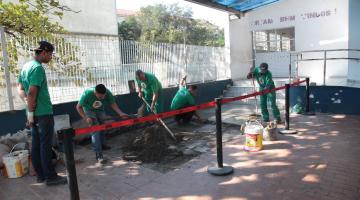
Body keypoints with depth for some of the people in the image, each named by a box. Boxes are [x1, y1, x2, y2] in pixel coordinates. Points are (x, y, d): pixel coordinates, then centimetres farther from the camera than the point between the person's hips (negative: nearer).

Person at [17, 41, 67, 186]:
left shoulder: (26, 66, 13)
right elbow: (32, 93, -23)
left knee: (36, 144, 13)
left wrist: (27, 101, 4)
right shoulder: (38, 68, -17)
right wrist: (31, 114, -16)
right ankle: (50, 177, 8)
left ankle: (40, 175, 24)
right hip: (43, 113, -9)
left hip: (34, 112, 9)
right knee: (46, 145, -2)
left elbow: (20, 88, 17)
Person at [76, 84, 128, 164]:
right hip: (89, 111, -4)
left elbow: (113, 104, -21)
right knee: (95, 130, -17)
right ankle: (98, 154, -18)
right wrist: (86, 118, -35)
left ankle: (101, 144, 38)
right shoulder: (87, 94, -37)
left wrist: (120, 113, -36)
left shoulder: (108, 93, -30)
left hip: (100, 110, 4)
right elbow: (78, 107, -25)